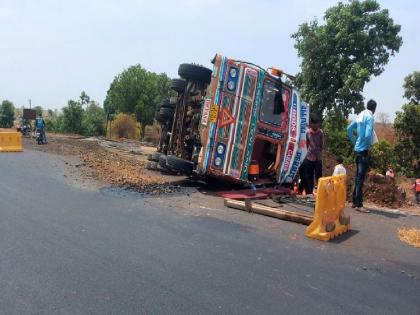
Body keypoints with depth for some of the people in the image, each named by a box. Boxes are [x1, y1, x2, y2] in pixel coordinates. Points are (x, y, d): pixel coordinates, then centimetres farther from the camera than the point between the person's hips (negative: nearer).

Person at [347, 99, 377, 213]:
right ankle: (359, 204, -4)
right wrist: (369, 146, -8)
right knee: (361, 178, -7)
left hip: (358, 149, 9)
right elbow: (368, 135, -24)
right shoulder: (370, 117, -14)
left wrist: (354, 142, 18)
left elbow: (349, 129, 16)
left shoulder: (360, 115, 11)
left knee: (358, 177, 14)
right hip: (364, 150, -8)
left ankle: (355, 202, 20)